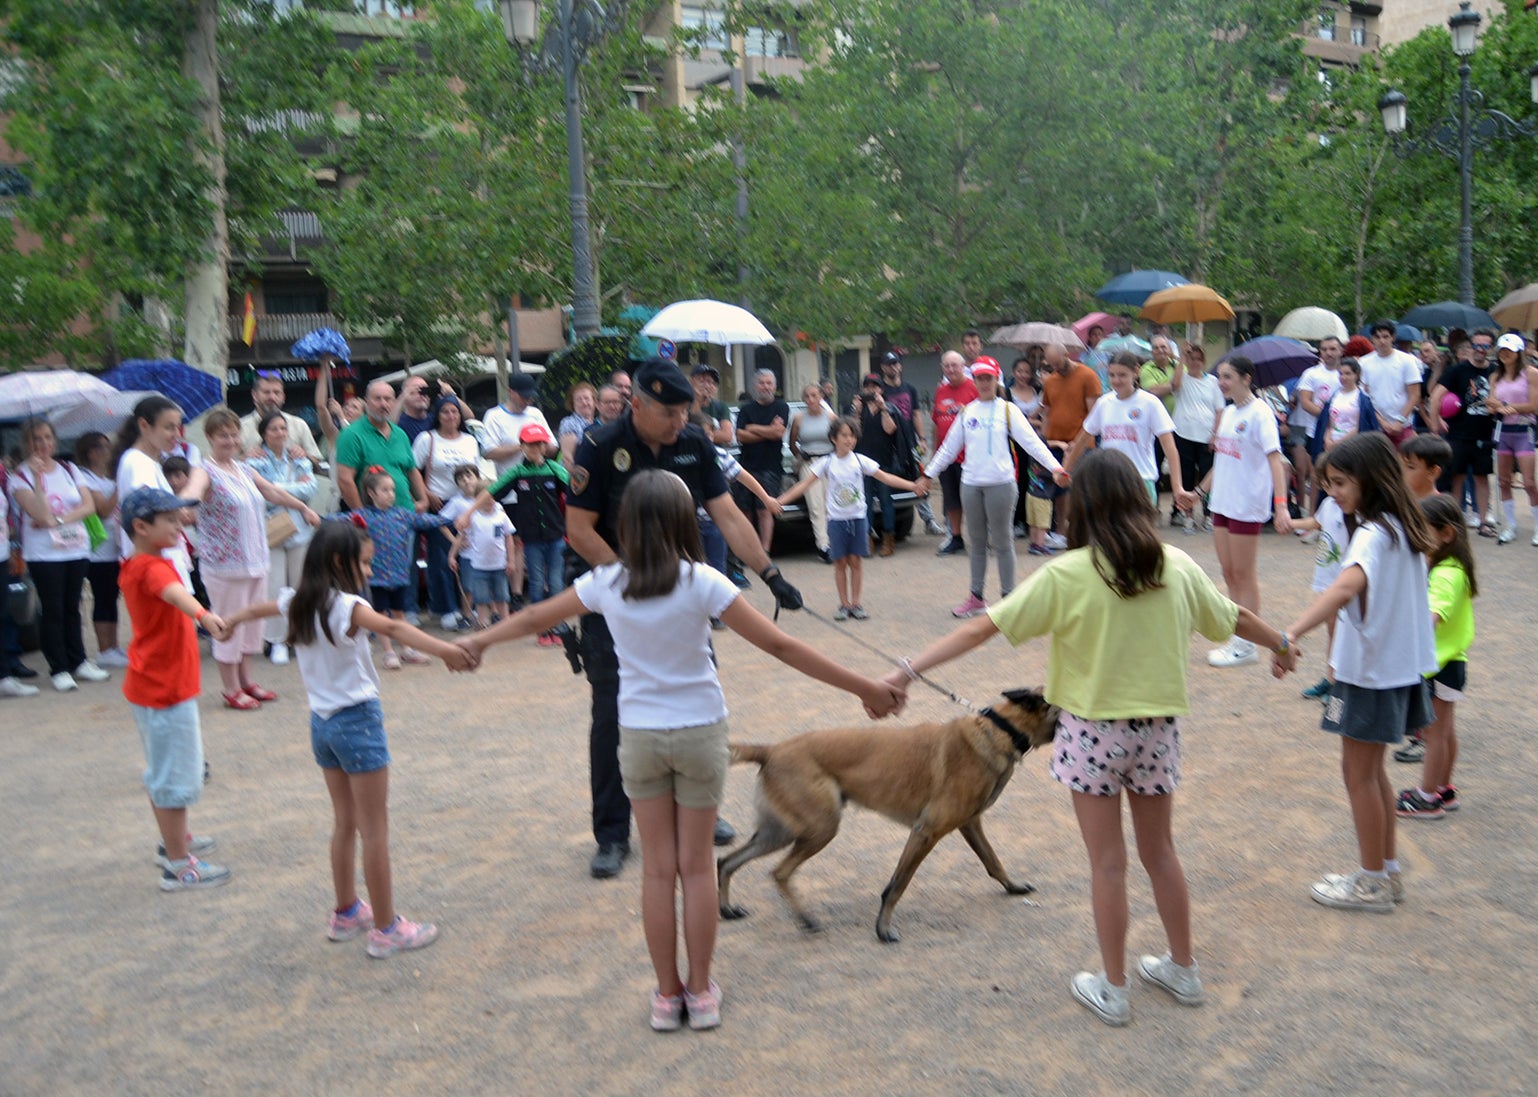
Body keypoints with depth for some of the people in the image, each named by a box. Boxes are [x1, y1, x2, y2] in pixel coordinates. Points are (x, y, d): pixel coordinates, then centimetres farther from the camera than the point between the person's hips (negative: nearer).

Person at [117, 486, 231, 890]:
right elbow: (174, 592, -48)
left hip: (151, 685, 11)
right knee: (176, 777, -2)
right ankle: (178, 866, 7)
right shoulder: (153, 568, -24)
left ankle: (174, 841, 40)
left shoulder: (135, 566, 7)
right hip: (165, 689, -11)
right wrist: (203, 614, -66)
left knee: (163, 771, 24)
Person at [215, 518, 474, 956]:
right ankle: (386, 929, 8)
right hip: (357, 721, -8)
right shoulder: (346, 606, -19)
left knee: (345, 822, 20)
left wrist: (232, 621, 49)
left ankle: (346, 914, 32)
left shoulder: (298, 602, 5)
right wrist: (443, 649, -52)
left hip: (322, 722, 8)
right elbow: (392, 628, -38)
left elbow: (259, 608, 28)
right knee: (375, 830, 1)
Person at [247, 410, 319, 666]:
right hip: (270, 530, -3)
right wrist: (296, 488, -8)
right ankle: (276, 641, 7)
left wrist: (278, 488, -9)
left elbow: (310, 489, -3)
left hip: (300, 529, 3)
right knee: (275, 588, -4)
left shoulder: (299, 459, 9)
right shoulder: (256, 462, -2)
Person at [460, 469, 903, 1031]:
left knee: (658, 869, 12)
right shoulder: (701, 583, -15)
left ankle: (667, 995, 20)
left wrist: (478, 641, 28)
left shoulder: (605, 583, -7)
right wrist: (863, 686, -13)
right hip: (700, 733, -1)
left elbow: (533, 618, 9)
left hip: (640, 736, 2)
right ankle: (701, 992, 21)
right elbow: (780, 646, -17)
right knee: (697, 866, 11)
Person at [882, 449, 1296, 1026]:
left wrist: (908, 670, -16)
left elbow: (982, 629, -19)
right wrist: (1281, 643, 35)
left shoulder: (1066, 575, -16)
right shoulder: (1178, 567, -3)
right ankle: (1183, 969, 36)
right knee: (1160, 850, 21)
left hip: (1092, 730, -4)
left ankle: (1112, 989, 21)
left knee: (1108, 863, 8)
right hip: (1158, 727, 4)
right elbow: (1236, 618, 14)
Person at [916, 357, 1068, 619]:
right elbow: (949, 448, 16)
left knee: (1002, 542, 2)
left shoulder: (1007, 410, -1)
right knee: (977, 542, 11)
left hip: (1000, 483, -4)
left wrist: (1055, 467, -20)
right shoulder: (967, 412, 10)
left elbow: (1031, 442, -8)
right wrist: (928, 474, 15)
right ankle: (976, 598, 20)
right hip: (971, 484, 4)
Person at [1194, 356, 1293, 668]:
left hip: (1247, 505, -8)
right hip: (1221, 502, 8)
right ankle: (1236, 639, 23)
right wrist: (1201, 490, 27)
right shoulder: (1228, 413, 11)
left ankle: (1246, 645, 10)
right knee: (1229, 573, 13)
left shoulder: (1260, 413, -13)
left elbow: (1274, 459, -21)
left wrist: (1281, 505, -30)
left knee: (1244, 575, 0)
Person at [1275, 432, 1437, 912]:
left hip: (1373, 670, -9)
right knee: (1371, 769, 19)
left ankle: (1373, 883, 17)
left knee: (1358, 773, 4)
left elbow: (1347, 585, -43)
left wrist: (1291, 634, -55)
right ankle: (1387, 871, 29)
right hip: (1398, 664, 9)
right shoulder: (1402, 526, 5)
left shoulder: (1374, 534, -25)